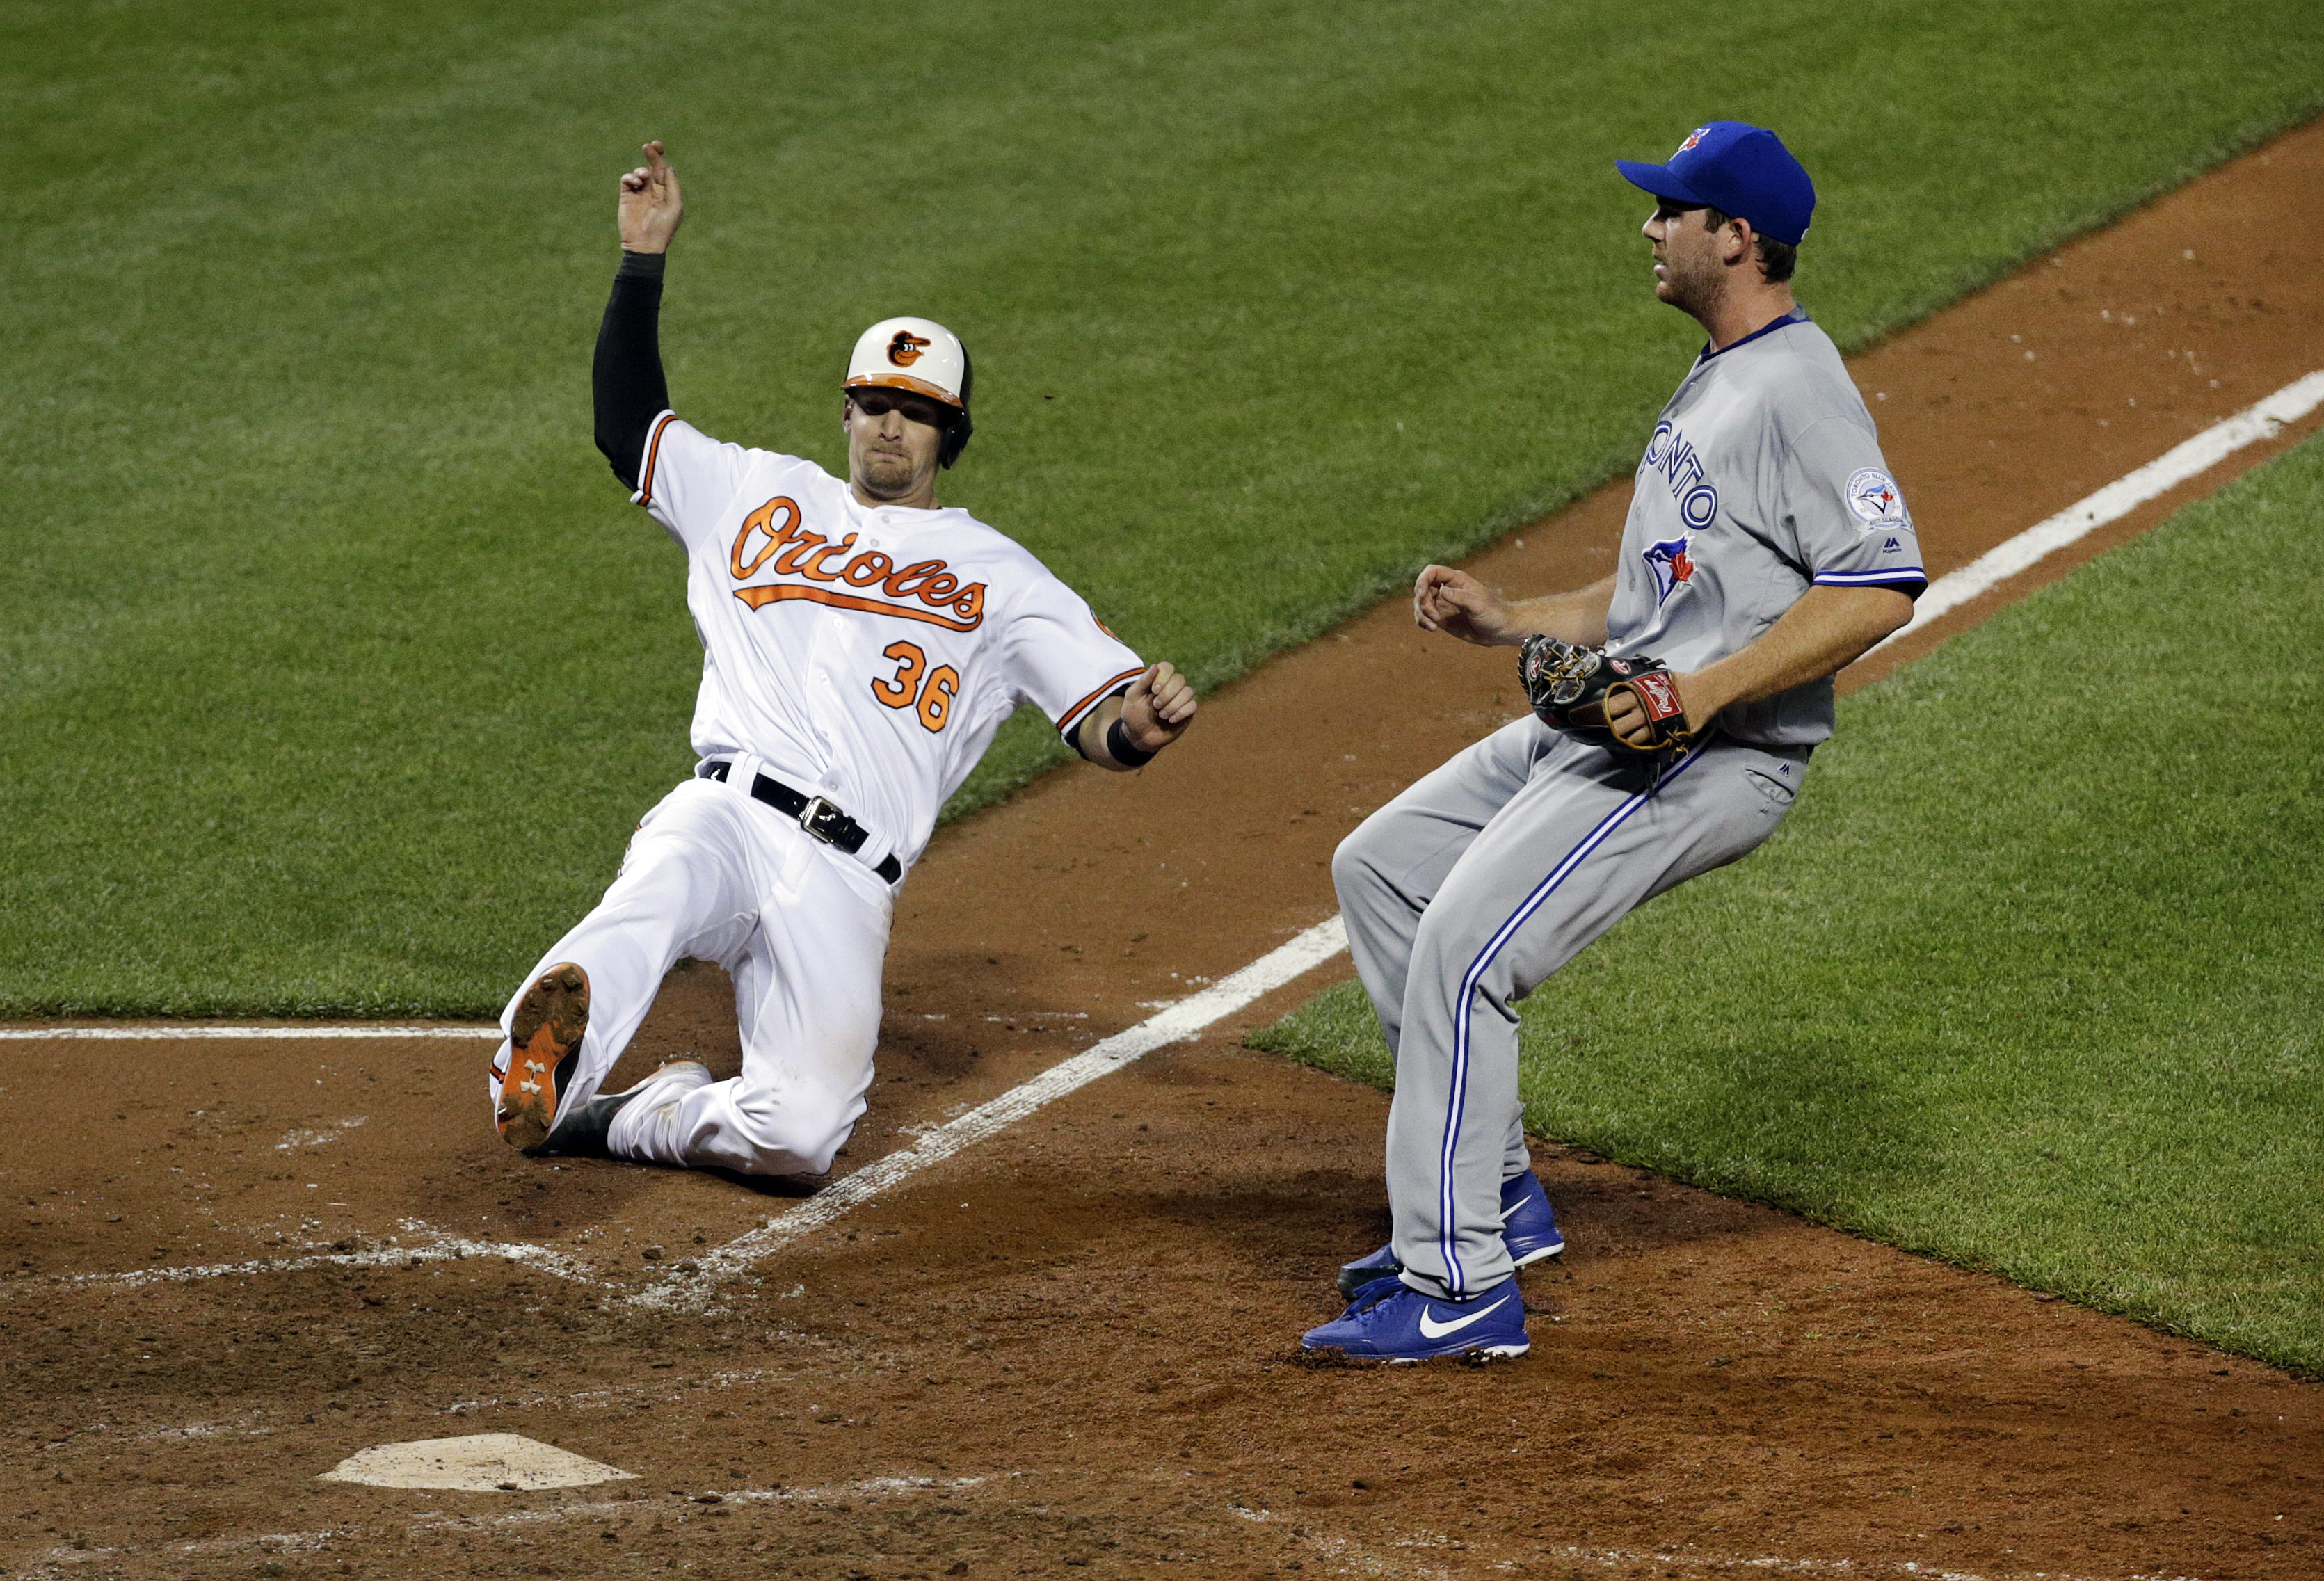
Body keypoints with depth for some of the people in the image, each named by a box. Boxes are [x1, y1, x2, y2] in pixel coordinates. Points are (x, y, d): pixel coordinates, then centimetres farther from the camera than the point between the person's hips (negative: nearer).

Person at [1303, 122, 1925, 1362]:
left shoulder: (1800, 395, -16)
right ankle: (1495, 1198, 16)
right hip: (1602, 722, 11)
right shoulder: (1711, 385, 18)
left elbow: (1879, 588, -25)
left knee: (1466, 941, -20)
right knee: (1380, 866, 14)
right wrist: (1507, 621, 16)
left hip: (1713, 757, -11)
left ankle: (1462, 1289, -15)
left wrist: (1703, 692, -28)